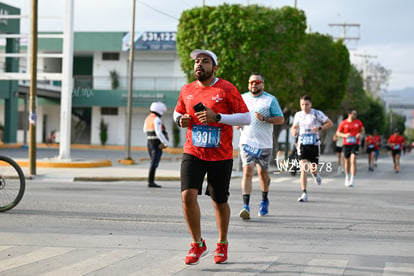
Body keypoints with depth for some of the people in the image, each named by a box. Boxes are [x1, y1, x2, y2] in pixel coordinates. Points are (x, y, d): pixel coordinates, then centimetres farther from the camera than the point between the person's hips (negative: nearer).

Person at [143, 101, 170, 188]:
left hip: (149, 143, 9)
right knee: (154, 163, -9)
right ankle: (150, 182, -12)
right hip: (157, 144, -9)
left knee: (153, 162, 15)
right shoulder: (157, 119, -15)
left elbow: (145, 130, 26)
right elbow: (159, 133, -22)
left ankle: (151, 181, 14)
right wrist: (166, 143, -16)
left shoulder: (148, 118, 12)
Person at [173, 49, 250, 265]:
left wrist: (217, 116, -20)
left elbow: (246, 118, -10)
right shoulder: (187, 90, 7)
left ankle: (222, 245, 33)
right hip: (193, 152, 3)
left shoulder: (227, 89, -6)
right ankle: (198, 245, 3)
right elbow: (177, 112, 25)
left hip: (221, 156, -2)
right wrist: (180, 119, 0)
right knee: (188, 195, -15)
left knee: (219, 201, 9)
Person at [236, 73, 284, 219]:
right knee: (247, 171, -14)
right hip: (247, 142, 1)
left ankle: (264, 200, 35)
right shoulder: (242, 98, 10)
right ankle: (246, 206, -20)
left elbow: (281, 119, -3)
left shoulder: (270, 99, 1)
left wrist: (264, 118, -17)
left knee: (263, 172, 10)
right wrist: (236, 123, 1)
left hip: (264, 143, -1)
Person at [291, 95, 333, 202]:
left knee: (313, 169, 2)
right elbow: (294, 127, 23)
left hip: (314, 144, -2)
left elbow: (330, 123, 0)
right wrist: (294, 132, -1)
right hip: (302, 144, 2)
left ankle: (315, 174, 42)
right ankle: (304, 194, -10)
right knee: (303, 169, -11)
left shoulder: (317, 113, -3)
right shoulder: (298, 115, 8)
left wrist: (319, 128, -17)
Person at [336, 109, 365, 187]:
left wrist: (360, 134, -8)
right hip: (346, 144, 1)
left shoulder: (358, 122, 2)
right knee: (347, 161, 12)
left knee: (353, 161, -15)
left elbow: (363, 130, 15)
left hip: (355, 144, -1)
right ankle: (347, 177, 36)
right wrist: (344, 135, -14)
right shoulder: (343, 123, -2)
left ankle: (352, 180, -18)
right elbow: (338, 133, 5)